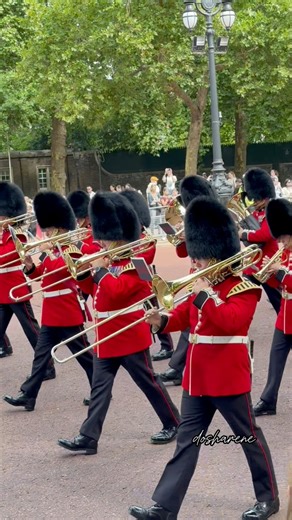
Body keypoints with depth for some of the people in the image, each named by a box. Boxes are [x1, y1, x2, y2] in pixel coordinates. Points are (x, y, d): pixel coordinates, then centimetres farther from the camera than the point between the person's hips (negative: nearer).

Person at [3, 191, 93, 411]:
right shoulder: (53, 250, 14)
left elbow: (58, 271, -25)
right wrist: (30, 266, -5)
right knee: (41, 355, 4)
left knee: (84, 354, 2)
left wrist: (46, 252, -23)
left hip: (68, 314, -8)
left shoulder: (71, 250, -10)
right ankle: (28, 395, 3)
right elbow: (40, 274, 14)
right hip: (51, 314, 8)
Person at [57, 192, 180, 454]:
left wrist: (101, 269, -19)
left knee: (149, 382, 5)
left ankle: (174, 424, 21)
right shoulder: (110, 262, 12)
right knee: (100, 387, 3)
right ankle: (88, 437, 2)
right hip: (107, 337, 8)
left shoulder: (134, 264, -15)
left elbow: (116, 291, -27)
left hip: (129, 336, -8)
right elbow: (93, 289, 19)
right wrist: (83, 272, 3)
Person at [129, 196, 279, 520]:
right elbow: (184, 316, 13)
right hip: (197, 377, 8)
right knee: (187, 439, 7)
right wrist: (161, 321, -7)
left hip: (228, 377, -7)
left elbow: (231, 321, -28)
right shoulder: (203, 285, 12)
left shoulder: (244, 288, -12)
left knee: (249, 436, 7)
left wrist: (205, 294, -25)